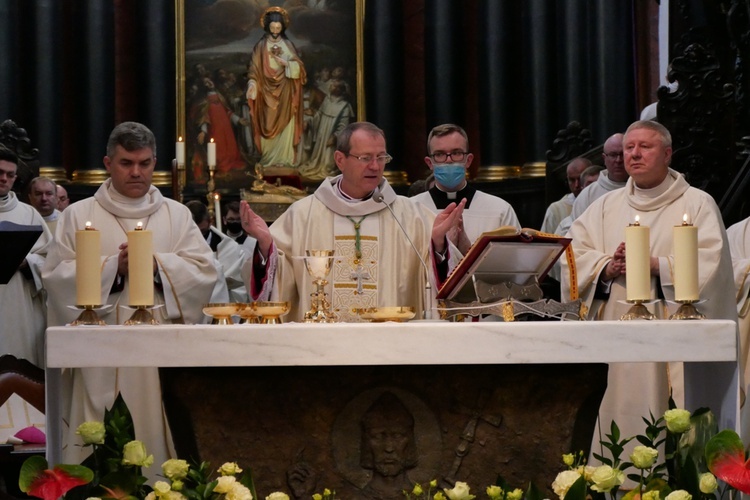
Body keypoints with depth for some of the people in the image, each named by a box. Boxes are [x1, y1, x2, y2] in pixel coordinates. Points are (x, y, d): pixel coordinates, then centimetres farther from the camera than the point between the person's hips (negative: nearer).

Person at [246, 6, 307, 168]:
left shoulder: (288, 45, 7)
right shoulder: (260, 46, 3)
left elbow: (298, 67, 0)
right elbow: (254, 69, -3)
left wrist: (285, 63, -15)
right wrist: (252, 84, -19)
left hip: (285, 92, 1)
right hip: (267, 91, -1)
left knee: (285, 125, -3)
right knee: (268, 126, -2)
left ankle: (286, 158, -1)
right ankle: (268, 159, 2)